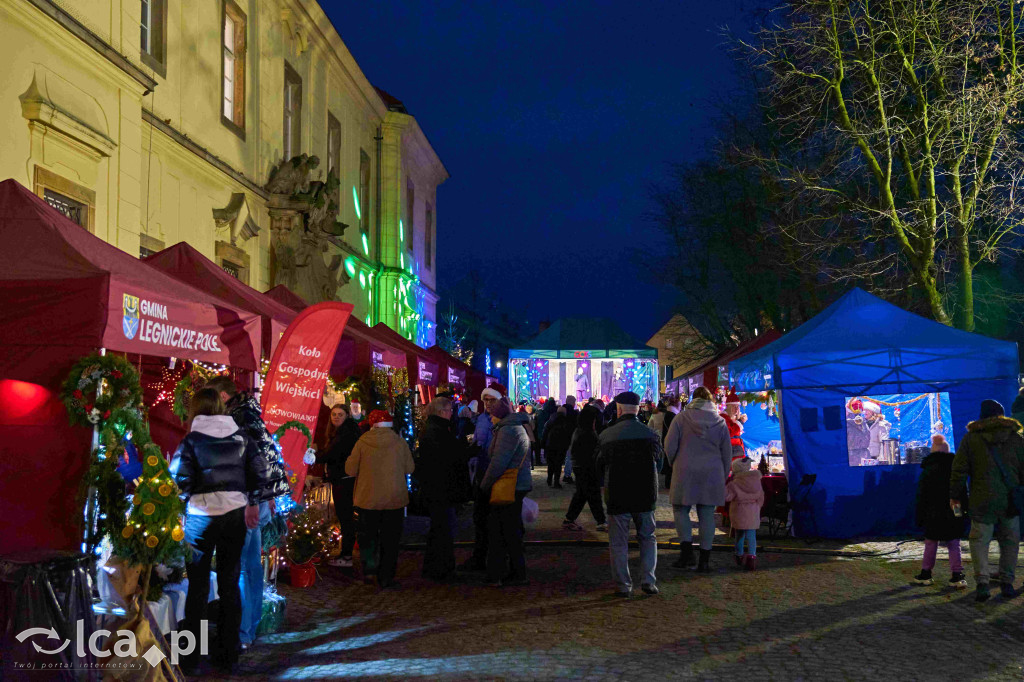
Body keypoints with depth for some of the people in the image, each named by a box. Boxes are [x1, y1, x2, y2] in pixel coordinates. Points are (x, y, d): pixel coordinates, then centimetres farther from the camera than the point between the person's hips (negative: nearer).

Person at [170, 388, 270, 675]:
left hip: (202, 515, -3)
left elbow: (180, 479, -14)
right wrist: (253, 503, 13)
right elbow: (261, 471, 3)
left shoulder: (192, 439, -7)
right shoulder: (241, 436, 3)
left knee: (198, 586, 7)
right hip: (235, 514, 3)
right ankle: (228, 656, 18)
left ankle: (192, 659, 12)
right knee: (230, 584, 11)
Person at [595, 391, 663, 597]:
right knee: (647, 538, 16)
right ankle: (648, 580, 9)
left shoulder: (606, 436, -7)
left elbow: (599, 469, 3)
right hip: (645, 495, 2)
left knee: (618, 542, 8)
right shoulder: (651, 435, -2)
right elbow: (659, 465, 9)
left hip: (617, 496, -2)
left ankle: (623, 585, 9)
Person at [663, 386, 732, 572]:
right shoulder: (720, 422, 6)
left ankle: (687, 551, -4)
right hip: (712, 473, 2)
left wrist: (675, 465, 13)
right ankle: (704, 560, 8)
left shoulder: (681, 418, -2)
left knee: (681, 509, 11)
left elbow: (669, 446, -4)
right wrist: (723, 477, 19)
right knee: (707, 515, 6)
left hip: (685, 472, -2)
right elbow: (727, 453, 9)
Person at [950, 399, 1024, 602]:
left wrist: (955, 495, 8)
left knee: (980, 540, 2)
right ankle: (1007, 583, 13)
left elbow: (959, 470, 0)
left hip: (983, 501, -2)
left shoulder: (971, 438, 1)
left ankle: (982, 583, -11)